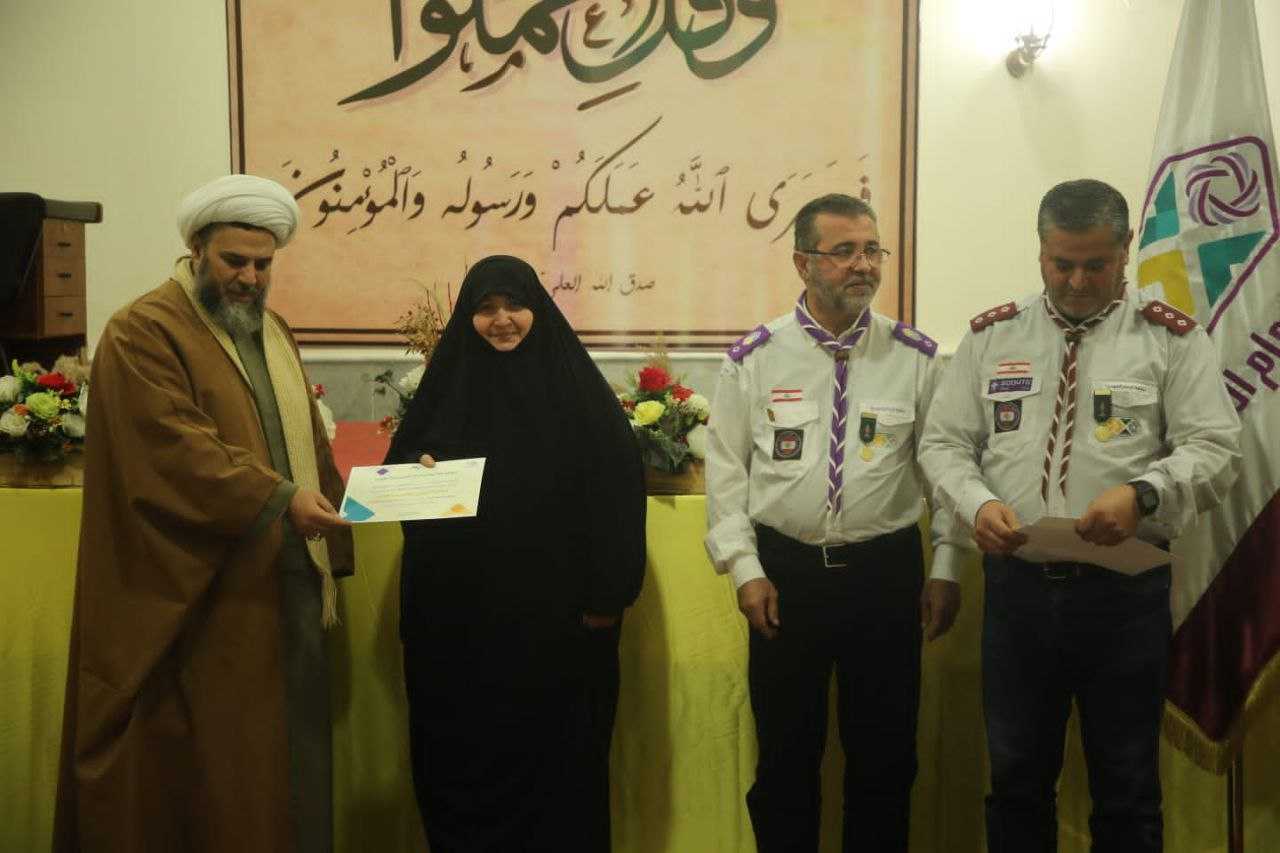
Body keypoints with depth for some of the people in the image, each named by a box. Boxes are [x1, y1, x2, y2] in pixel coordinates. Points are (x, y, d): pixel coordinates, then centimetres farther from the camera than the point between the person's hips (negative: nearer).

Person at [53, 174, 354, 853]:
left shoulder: (273, 331, 16)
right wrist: (280, 499, -27)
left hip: (289, 581, 7)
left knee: (291, 751, 13)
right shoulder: (143, 333, -9)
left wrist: (329, 545, 12)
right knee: (215, 763, 3)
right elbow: (177, 452, -21)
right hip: (206, 596, -7)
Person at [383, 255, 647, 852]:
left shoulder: (576, 385, -3)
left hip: (552, 609, -3)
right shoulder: (446, 380, 8)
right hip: (456, 611, 3)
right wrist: (417, 472, -9)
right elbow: (400, 460, 16)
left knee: (552, 753, 5)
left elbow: (616, 490, -7)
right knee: (460, 750, 9)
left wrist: (608, 595, -12)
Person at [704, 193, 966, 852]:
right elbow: (725, 469, 0)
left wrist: (945, 569, 1)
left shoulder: (916, 357, 0)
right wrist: (745, 569, -5)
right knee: (786, 753, 12)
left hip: (887, 571, 1)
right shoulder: (755, 358, -2)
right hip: (784, 573, 0)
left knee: (885, 754, 12)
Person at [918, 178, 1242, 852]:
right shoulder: (991, 335, 6)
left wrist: (1143, 493, -23)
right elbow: (943, 443, 6)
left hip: (1126, 591, -1)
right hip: (1016, 585, 2)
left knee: (1127, 791, 11)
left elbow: (1215, 448, -4)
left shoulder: (1171, 337, 1)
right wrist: (977, 503, -14)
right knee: (1016, 779, 14)